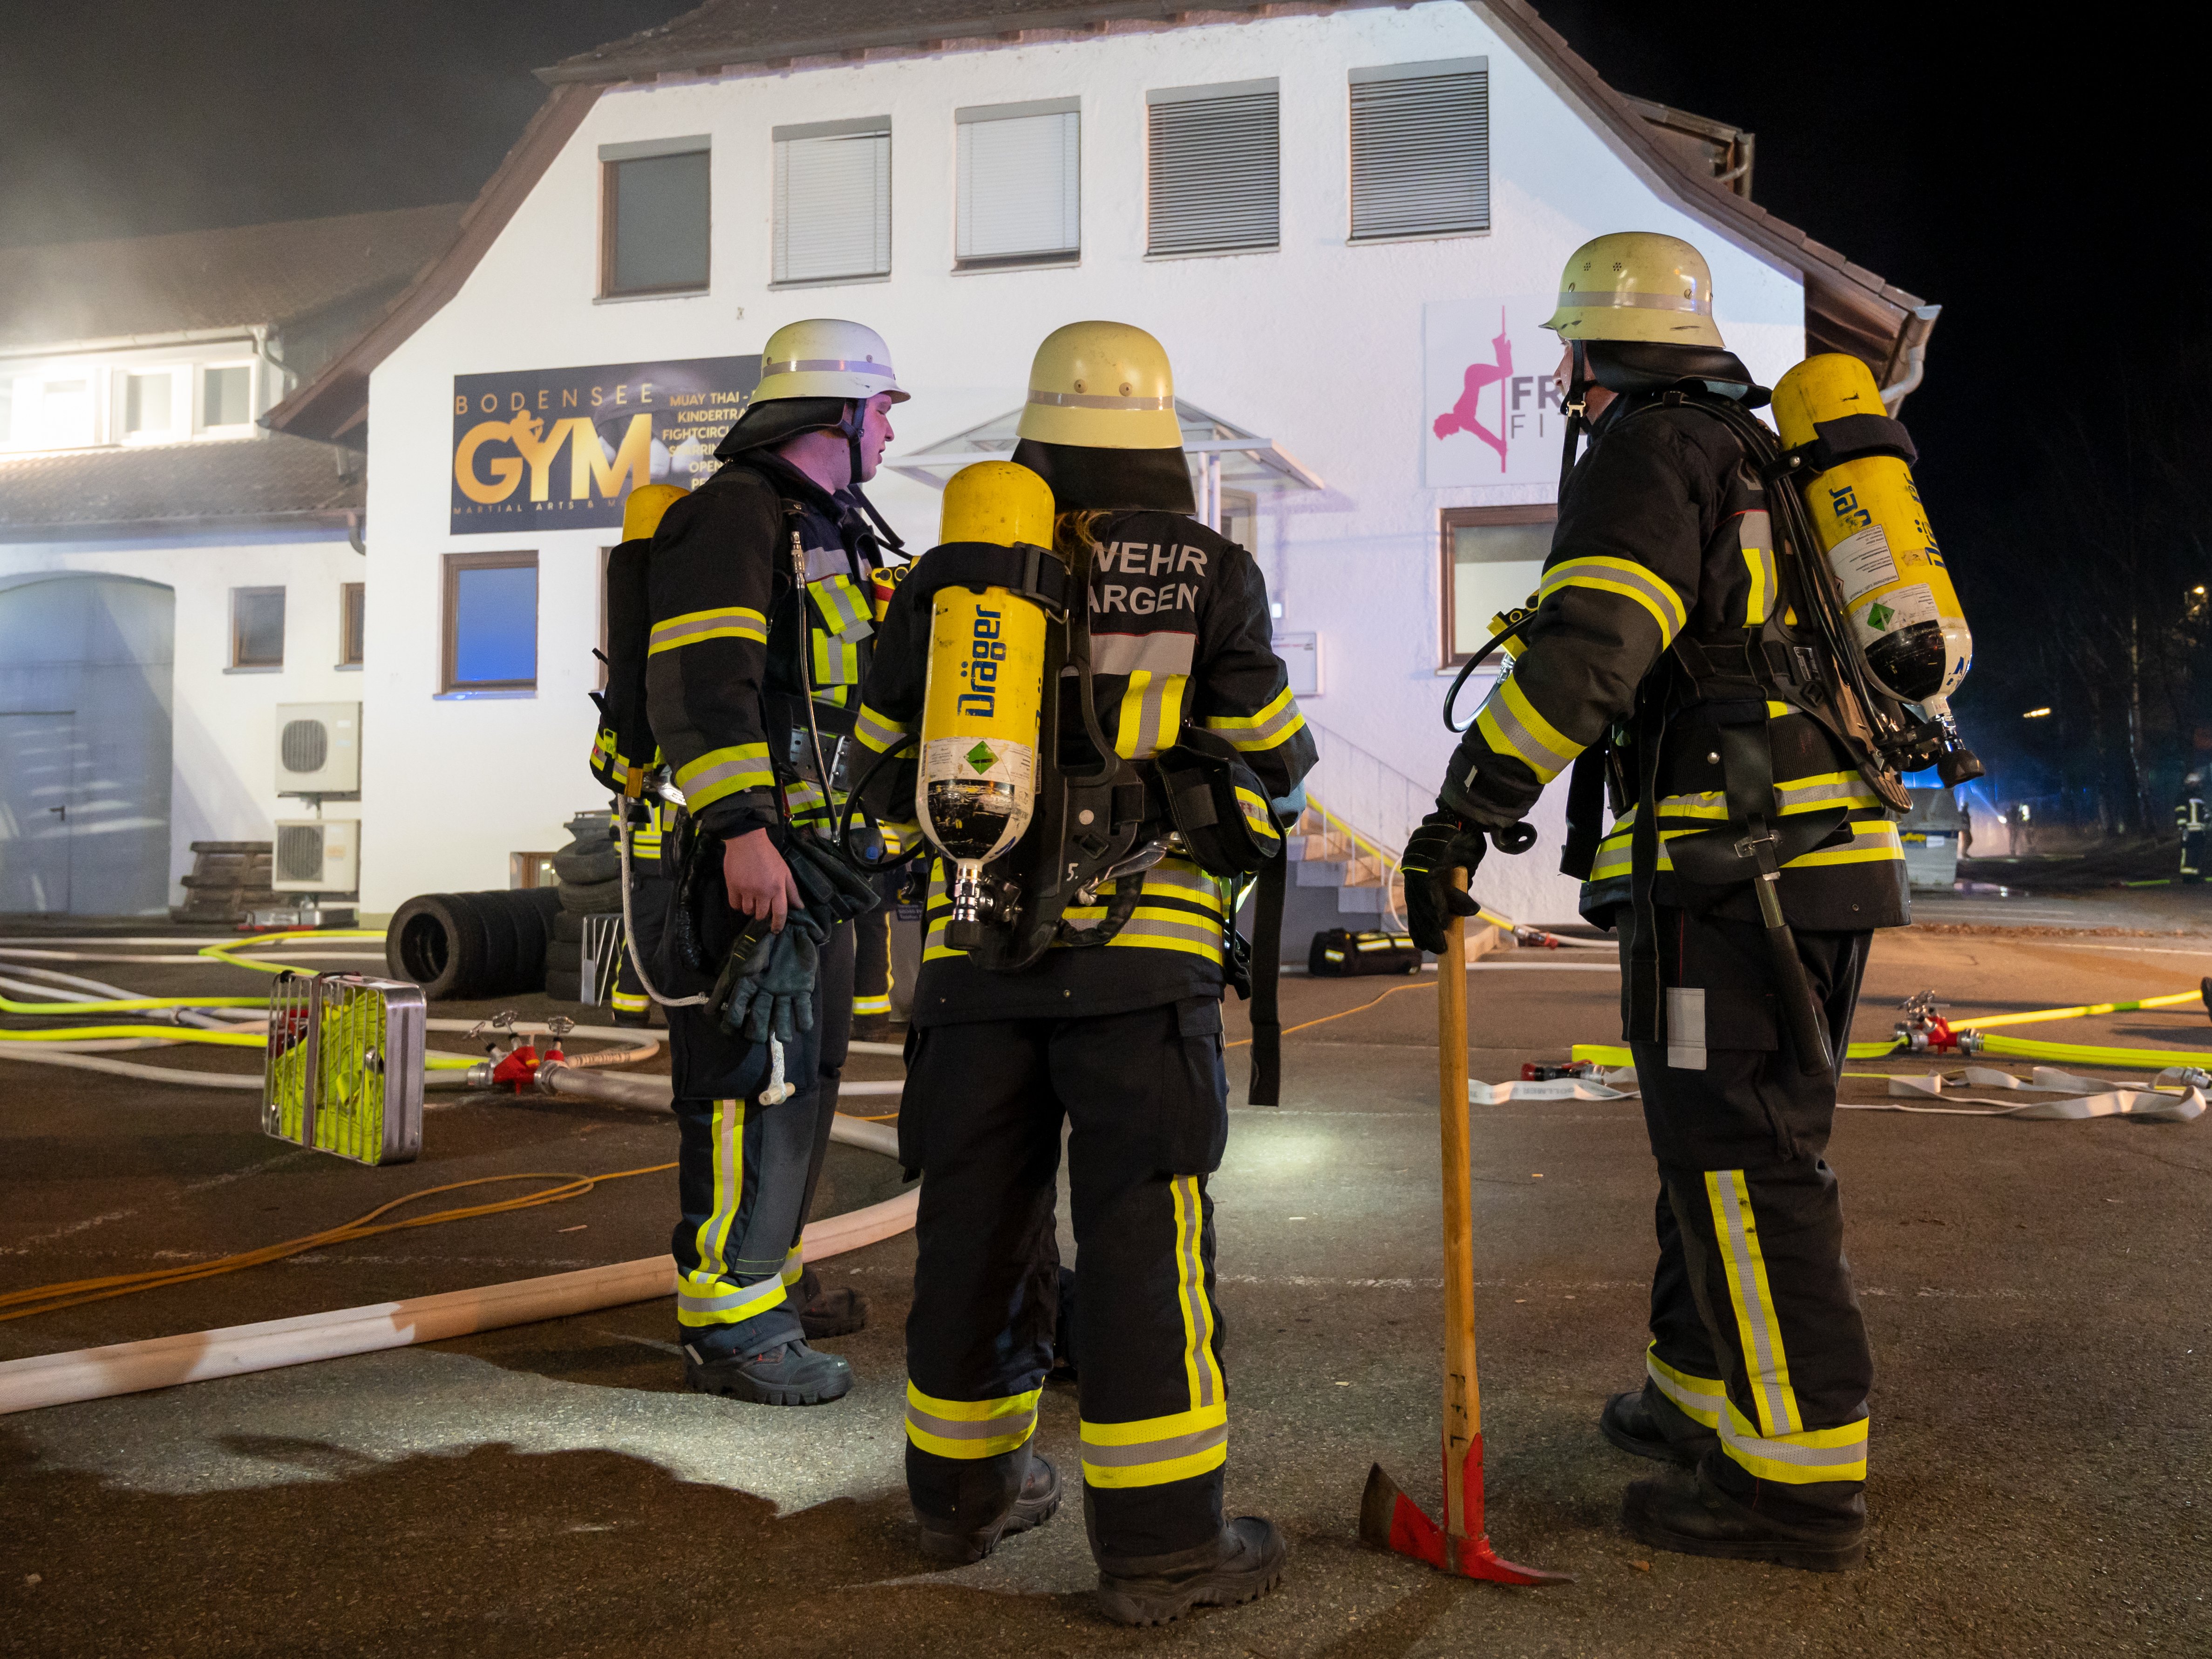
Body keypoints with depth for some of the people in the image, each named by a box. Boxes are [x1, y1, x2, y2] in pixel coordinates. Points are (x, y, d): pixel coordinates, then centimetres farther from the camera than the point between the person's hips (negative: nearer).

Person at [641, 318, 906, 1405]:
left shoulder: (830, 531, 21)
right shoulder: (735, 514, -11)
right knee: (756, 1073, -9)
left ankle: (766, 1274, 28)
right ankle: (727, 1322, -3)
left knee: (807, 1061, 16)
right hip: (752, 847, -10)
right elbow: (699, 682, -23)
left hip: (818, 844, 10)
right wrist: (741, 828, -30)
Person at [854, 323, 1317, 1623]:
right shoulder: (1206, 572, 0)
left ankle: (965, 1490, 27)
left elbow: (885, 762, 16)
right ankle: (1162, 1541, 3)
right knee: (1144, 1226, -1)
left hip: (974, 942, 4)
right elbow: (1270, 760, 6)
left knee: (977, 1214, 13)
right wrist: (1285, 760, 29)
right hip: (1136, 944, -4)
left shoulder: (951, 570, 9)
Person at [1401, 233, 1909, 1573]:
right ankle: (1705, 1396, 29)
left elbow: (1587, 650, -22)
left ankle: (1800, 1476, 1)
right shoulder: (1761, 467, 24)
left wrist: (1462, 815, -21)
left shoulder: (1647, 457, -6)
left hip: (1733, 864, -10)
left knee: (1743, 1161, -5)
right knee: (1728, 1143, 18)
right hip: (1828, 852, 10)